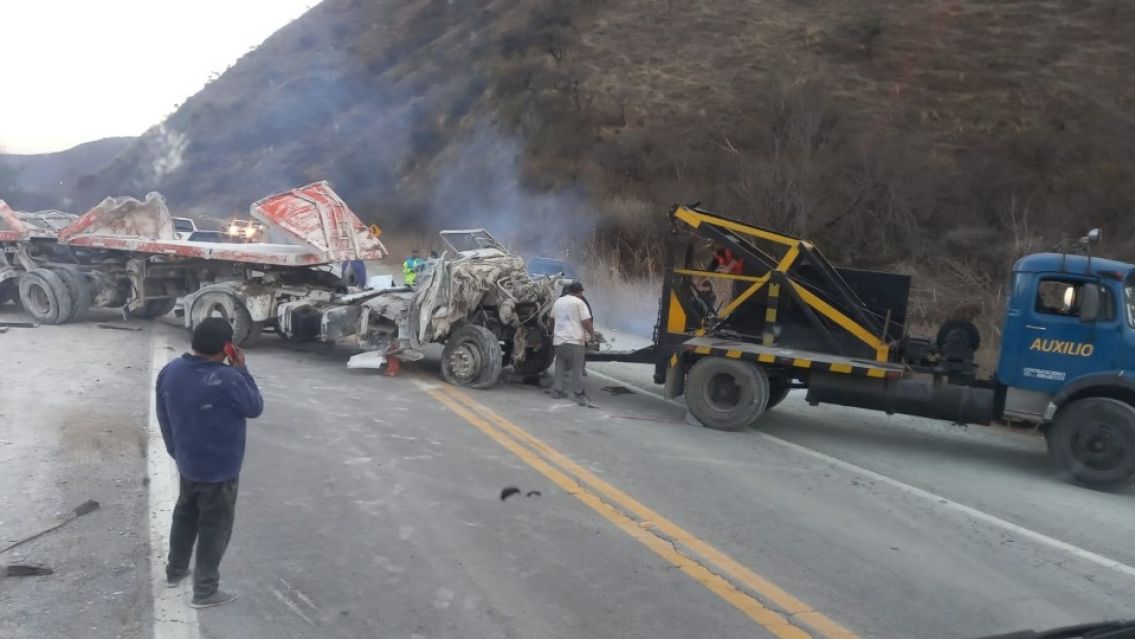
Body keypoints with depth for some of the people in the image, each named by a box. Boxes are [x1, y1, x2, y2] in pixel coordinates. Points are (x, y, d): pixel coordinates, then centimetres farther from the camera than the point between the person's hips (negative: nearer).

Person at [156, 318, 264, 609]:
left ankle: (175, 570, 43)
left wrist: (175, 451, 19)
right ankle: (205, 590, 20)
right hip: (219, 470, -7)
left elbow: (163, 416, 5)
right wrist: (241, 369, -9)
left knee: (185, 514, 27)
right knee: (215, 527, 9)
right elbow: (255, 408, -12)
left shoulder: (170, 371, -6)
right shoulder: (227, 380, -29)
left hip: (186, 464, 7)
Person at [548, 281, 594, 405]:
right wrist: (592, 333, 5)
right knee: (577, 368, 0)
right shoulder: (579, 302, -4)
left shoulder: (557, 302, 15)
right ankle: (578, 394, 1)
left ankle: (557, 390, 16)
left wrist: (552, 332, 45)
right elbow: (586, 322, -11)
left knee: (560, 365, 16)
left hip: (559, 340, 6)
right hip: (574, 340, -6)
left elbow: (552, 321, 28)